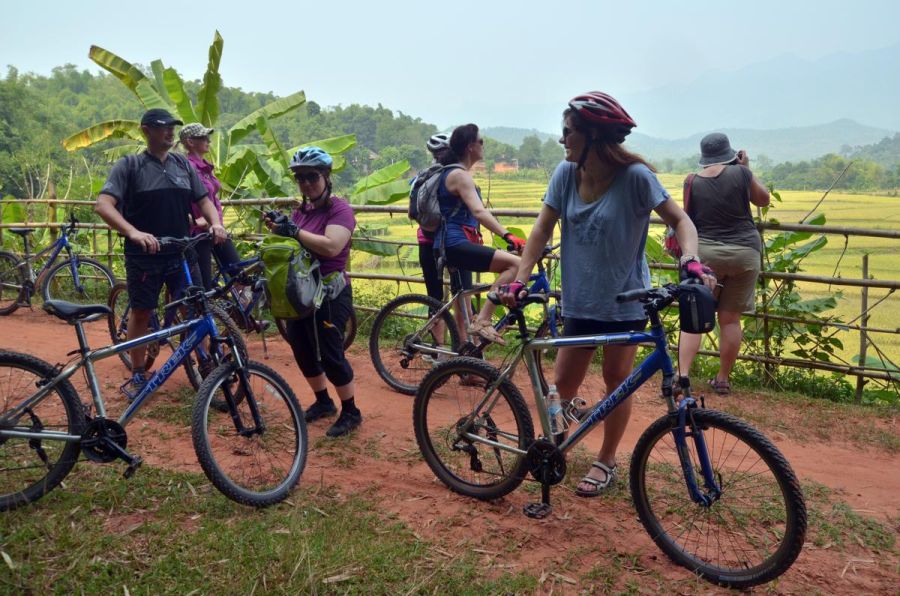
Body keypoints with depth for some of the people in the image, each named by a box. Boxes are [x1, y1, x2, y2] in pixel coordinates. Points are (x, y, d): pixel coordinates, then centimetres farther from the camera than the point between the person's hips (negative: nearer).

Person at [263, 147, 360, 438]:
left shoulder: (339, 209, -12)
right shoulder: (300, 210, 11)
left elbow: (331, 246, -28)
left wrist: (294, 231, -24)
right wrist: (278, 228, -6)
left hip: (329, 294, -8)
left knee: (330, 355, -3)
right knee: (303, 351, 13)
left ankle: (351, 412, 15)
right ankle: (323, 402, 33)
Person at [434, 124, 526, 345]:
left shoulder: (452, 173, 21)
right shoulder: (460, 175, -12)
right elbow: (479, 211, -27)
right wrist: (508, 235, -37)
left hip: (451, 245, 12)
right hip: (456, 245, -12)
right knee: (514, 264, -23)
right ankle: (482, 321, -24)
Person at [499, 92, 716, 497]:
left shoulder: (635, 176, -16)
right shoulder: (566, 174, -5)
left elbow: (680, 220, -12)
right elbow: (542, 230, -4)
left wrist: (692, 262, -31)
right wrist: (519, 281, -12)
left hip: (625, 299, -3)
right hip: (580, 298, 3)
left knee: (617, 379, 7)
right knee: (564, 382, 6)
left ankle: (606, 463, 25)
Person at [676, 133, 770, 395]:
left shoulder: (692, 181, -2)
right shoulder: (741, 173, -3)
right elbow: (764, 199, 13)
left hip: (705, 252, 0)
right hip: (744, 252, 1)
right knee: (730, 318, 8)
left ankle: (682, 376, -8)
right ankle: (722, 380, 17)